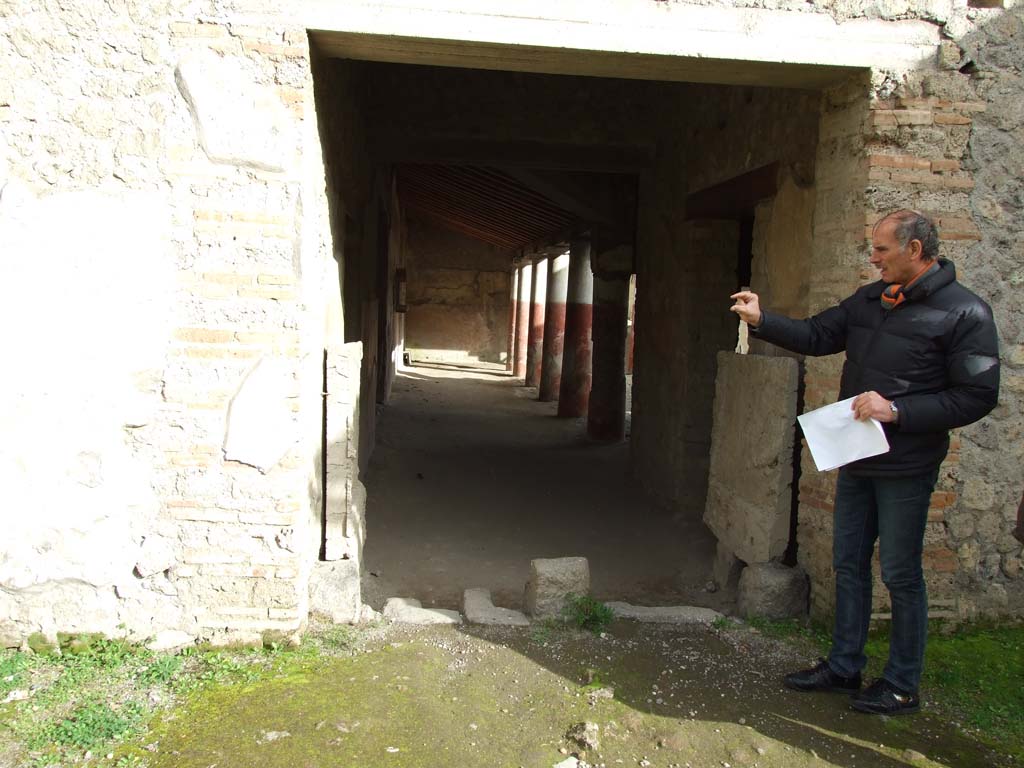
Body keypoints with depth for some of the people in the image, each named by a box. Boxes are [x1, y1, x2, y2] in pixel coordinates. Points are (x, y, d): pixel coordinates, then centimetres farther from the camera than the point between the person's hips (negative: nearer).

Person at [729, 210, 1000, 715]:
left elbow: (977, 396, -16)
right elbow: (817, 336, 11)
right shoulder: (868, 300, 8)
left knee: (900, 574, 4)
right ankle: (844, 666, 30)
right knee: (848, 564, 15)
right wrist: (761, 321, -2)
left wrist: (897, 411, -22)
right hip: (857, 460, 7)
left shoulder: (964, 313, -13)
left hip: (906, 468, -7)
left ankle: (902, 685, 22)